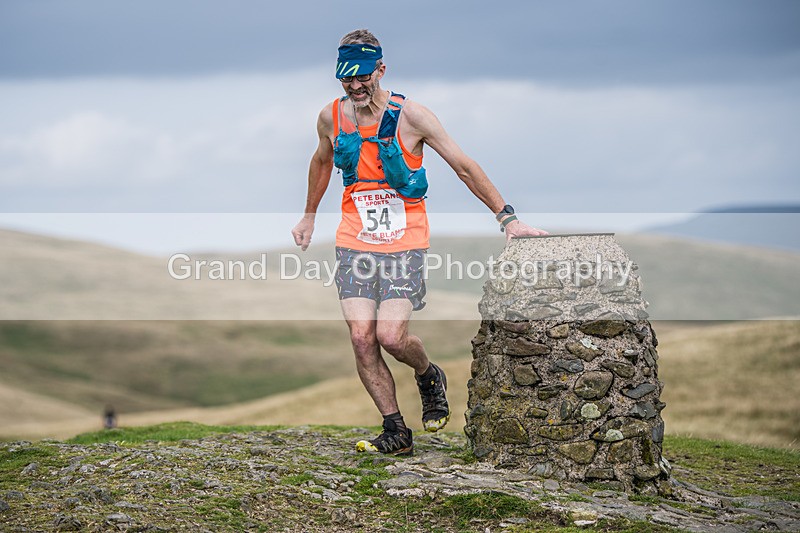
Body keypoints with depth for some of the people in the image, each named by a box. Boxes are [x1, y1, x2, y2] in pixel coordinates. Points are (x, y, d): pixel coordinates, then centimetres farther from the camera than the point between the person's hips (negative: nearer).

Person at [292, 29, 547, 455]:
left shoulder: (409, 115, -11)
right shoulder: (331, 118, 1)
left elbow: (463, 166, -6)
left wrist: (507, 218, -7)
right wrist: (309, 217, 31)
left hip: (404, 243, -3)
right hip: (354, 242, 3)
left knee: (391, 336, -16)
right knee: (361, 338, -9)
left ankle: (429, 377, 19)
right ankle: (395, 432, 3)